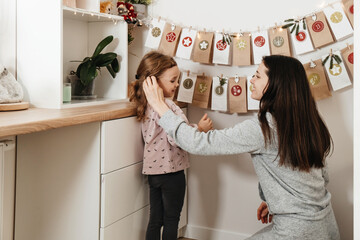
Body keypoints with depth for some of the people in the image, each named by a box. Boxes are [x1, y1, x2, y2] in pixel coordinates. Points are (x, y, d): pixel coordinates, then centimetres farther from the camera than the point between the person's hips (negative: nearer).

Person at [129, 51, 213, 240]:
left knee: (155, 219, 15)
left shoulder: (147, 105, 9)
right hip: (171, 170, -8)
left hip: (153, 170, 8)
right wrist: (199, 129, -16)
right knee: (171, 219, 8)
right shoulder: (166, 106, -20)